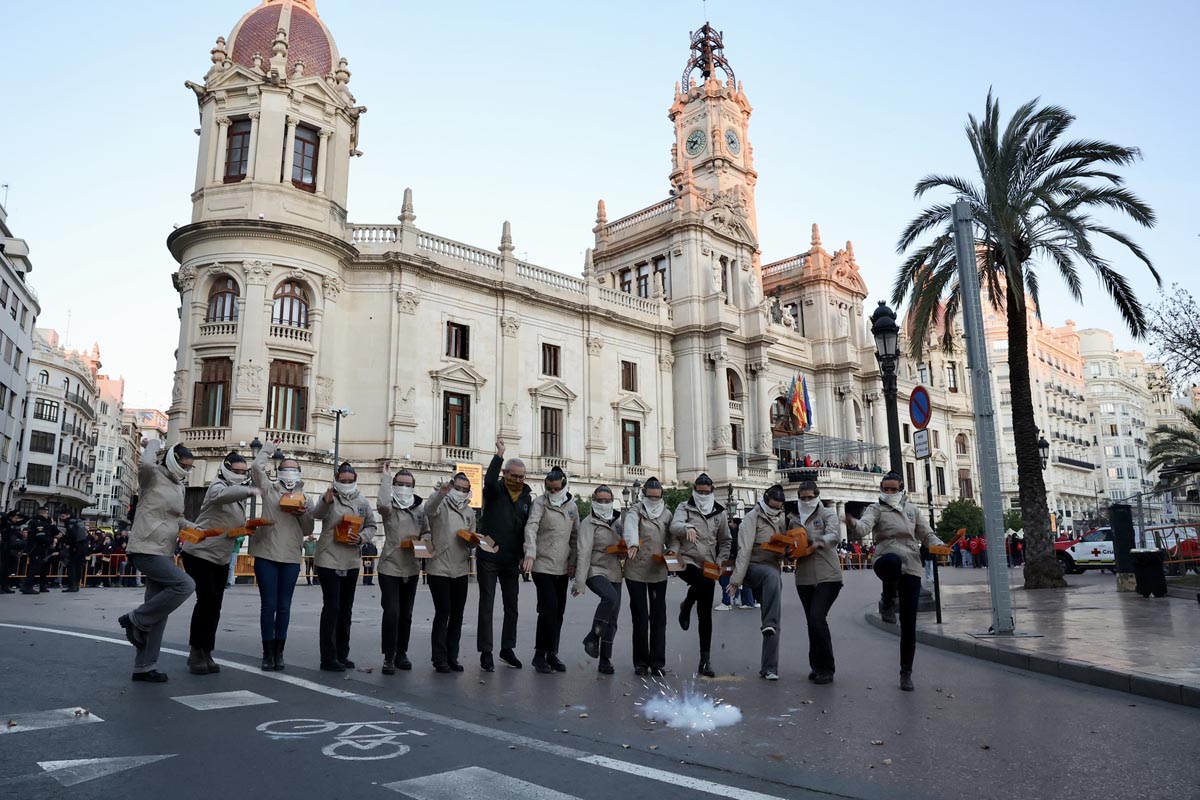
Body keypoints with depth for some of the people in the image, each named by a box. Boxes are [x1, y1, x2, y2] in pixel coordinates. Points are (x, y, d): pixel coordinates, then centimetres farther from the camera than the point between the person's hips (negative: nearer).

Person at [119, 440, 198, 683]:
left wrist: (193, 527, 11)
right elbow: (144, 464, -30)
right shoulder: (153, 476, -6)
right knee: (185, 585, -23)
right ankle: (135, 620, -4)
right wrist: (152, 446, -11)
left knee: (158, 613, 8)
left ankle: (143, 668, 16)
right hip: (146, 549, -9)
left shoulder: (178, 487, 17)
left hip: (164, 552, 9)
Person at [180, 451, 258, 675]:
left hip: (221, 557, 8)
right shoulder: (218, 487, -12)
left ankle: (206, 652, 13)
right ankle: (196, 652, -2)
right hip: (200, 553, -8)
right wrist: (249, 491, -56)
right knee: (207, 599, -12)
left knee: (215, 604, 6)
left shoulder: (239, 497, 13)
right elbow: (224, 495, -38)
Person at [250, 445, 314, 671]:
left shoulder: (304, 498, 12)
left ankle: (279, 653, 14)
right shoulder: (269, 489, 7)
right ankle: (267, 653, 8)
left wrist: (303, 514, -7)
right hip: (266, 555, -2)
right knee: (268, 605, 0)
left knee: (284, 606, 5)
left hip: (291, 558, 2)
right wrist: (270, 447, 6)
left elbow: (307, 531, 12)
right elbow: (257, 466, -7)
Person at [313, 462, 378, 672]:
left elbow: (371, 526, 10)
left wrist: (361, 537, -11)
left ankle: (342, 655, 26)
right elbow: (317, 514, -29)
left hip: (352, 562, 5)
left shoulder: (363, 502, 5)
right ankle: (328, 658, 3)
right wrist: (326, 502, -51)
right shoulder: (328, 497, -8)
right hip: (329, 560, -5)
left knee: (346, 609, 14)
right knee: (331, 608, -5)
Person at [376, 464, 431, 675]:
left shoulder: (420, 510, 6)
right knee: (392, 612, -11)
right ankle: (389, 657, 1)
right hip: (390, 568, -4)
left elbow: (427, 532, 15)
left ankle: (401, 653, 26)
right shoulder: (389, 508, -6)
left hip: (412, 569, 5)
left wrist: (424, 539, -9)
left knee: (406, 614, 13)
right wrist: (386, 477, -20)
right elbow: (382, 503, -30)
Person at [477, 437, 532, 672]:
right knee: (487, 605, 1)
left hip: (511, 560, 5)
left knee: (512, 606, 12)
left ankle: (507, 648, 25)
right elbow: (489, 479, -30)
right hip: (488, 558, -5)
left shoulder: (527, 497, 7)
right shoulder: (495, 490, -6)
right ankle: (485, 652, 8)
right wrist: (499, 454, -34)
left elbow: (528, 527, 11)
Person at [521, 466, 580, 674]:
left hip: (563, 568, 5)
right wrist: (530, 553, -34)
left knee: (558, 611, 8)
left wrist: (573, 561, 8)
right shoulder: (540, 503, -6)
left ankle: (551, 653, 20)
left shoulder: (572, 506, 10)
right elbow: (531, 527, -20)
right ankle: (540, 654, 1)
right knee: (549, 608, -12)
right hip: (543, 566, -5)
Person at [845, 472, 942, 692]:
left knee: (909, 623, 2)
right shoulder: (876, 509, 4)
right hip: (886, 562, -3)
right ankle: (887, 602, -15)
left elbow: (927, 535, 19)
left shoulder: (912, 509, 17)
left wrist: (940, 546, -4)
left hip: (911, 568, 4)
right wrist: (852, 523, -41)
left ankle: (906, 672, 19)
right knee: (893, 560, -43)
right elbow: (865, 527, -17)